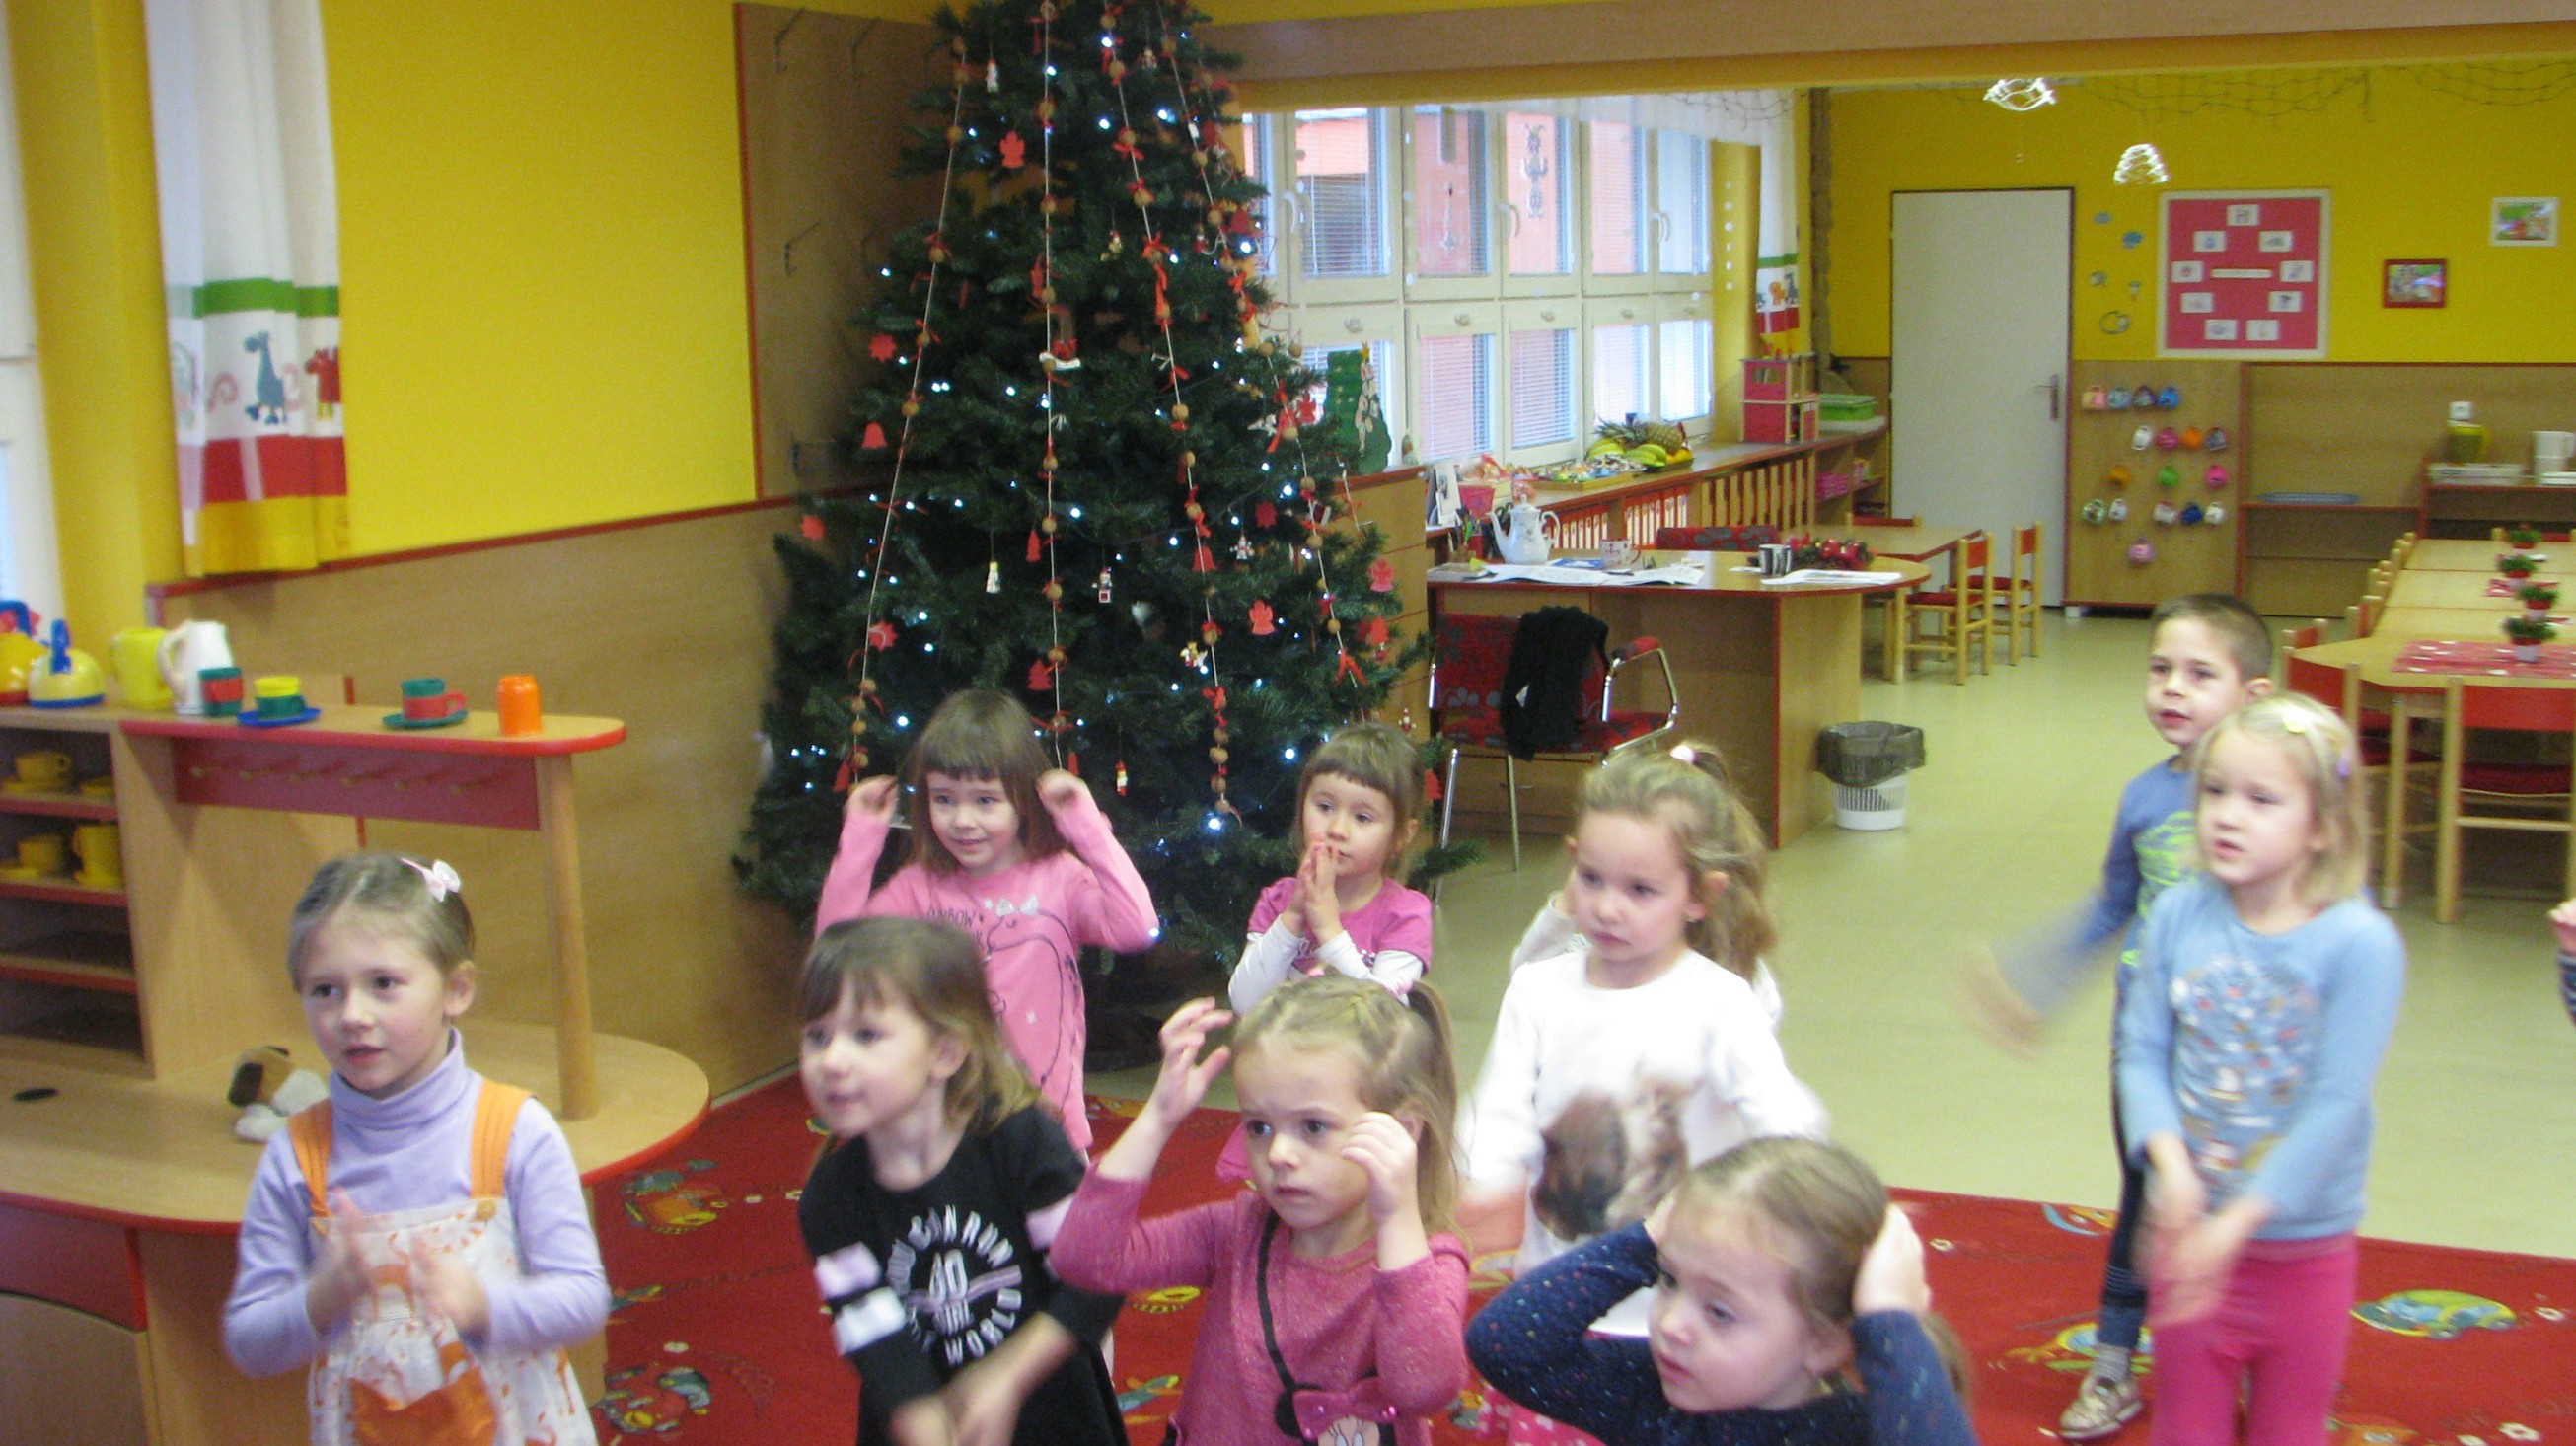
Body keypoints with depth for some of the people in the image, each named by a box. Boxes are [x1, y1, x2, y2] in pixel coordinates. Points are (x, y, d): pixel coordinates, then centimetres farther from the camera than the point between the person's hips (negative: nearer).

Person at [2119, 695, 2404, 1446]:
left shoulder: (2361, 944, -19)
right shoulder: (2178, 915, -8)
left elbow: (2336, 1103, -21)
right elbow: (2142, 1051, -5)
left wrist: (2237, 1222, -23)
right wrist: (2169, 1159, -22)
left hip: (2305, 1247, -2)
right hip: (2192, 1230, 2)